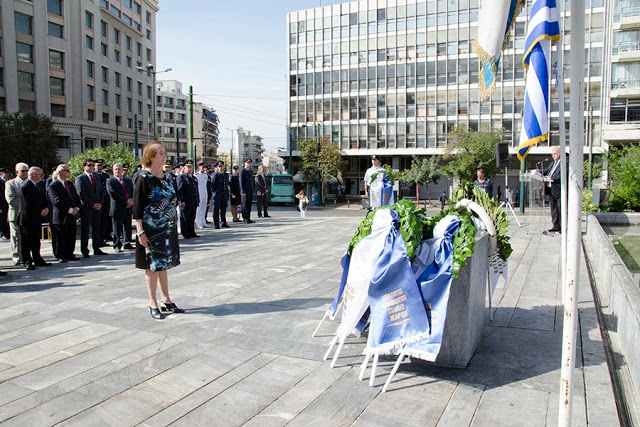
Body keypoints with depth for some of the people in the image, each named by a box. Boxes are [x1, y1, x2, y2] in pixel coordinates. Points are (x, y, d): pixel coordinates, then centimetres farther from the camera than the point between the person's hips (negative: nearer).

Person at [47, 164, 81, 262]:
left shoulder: (70, 184, 17)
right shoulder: (53, 186, -9)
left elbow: (76, 198, 16)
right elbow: (57, 201, -17)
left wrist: (76, 208, -2)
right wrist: (70, 210, -18)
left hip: (72, 216, 7)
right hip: (60, 217, -7)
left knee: (71, 237, 11)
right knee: (60, 239, 1)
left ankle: (70, 254, 20)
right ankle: (60, 256, 11)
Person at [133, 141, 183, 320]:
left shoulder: (166, 177, 9)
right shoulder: (144, 178, -11)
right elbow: (137, 206, -13)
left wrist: (174, 227, 15)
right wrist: (140, 231, -17)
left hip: (168, 229, 7)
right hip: (151, 229, -7)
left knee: (164, 265, 13)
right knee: (152, 266, 2)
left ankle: (166, 300, 22)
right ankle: (153, 304, 12)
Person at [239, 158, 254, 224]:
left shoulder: (251, 171, 17)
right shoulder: (242, 171, -6)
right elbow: (241, 182, -12)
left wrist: (252, 191, 16)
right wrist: (243, 192, -18)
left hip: (251, 191, 7)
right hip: (245, 191, -7)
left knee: (249, 205, 8)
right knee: (245, 205, -3)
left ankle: (248, 219, 12)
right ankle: (245, 219, 0)